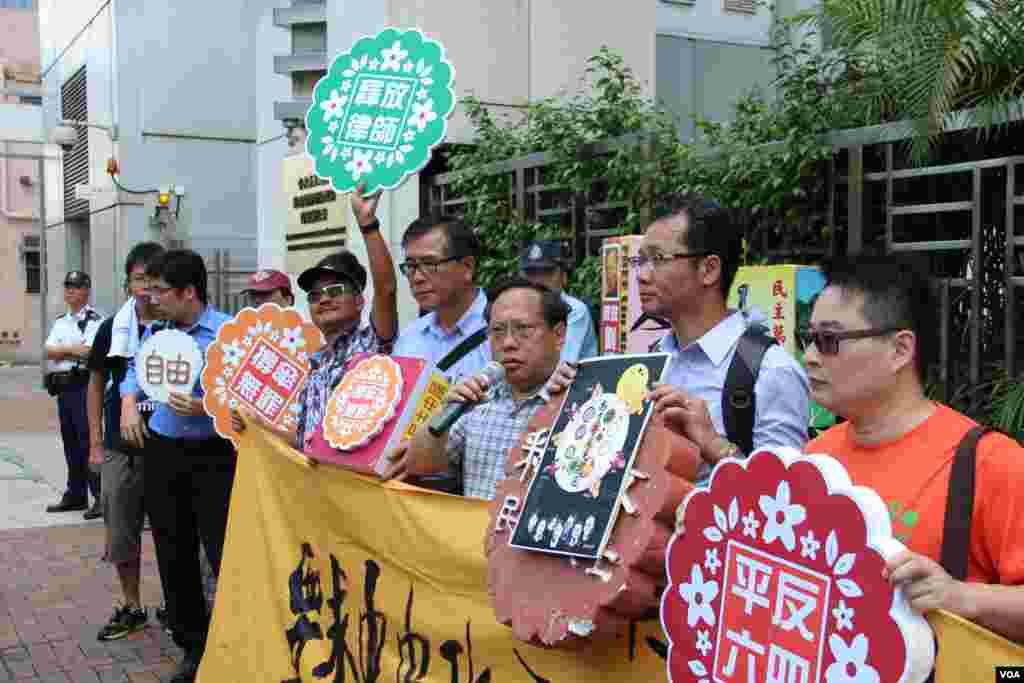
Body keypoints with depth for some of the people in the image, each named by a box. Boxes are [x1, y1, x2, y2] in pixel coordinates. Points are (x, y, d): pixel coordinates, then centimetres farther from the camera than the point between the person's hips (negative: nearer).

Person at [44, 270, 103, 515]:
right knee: (70, 442, 13)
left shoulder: (95, 319, -6)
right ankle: (75, 495, 22)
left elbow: (87, 351, -19)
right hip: (62, 387, 8)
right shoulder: (60, 322, 18)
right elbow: (48, 351, 6)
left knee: (88, 441, -9)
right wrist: (73, 349, -9)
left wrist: (63, 349, -4)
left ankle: (102, 496, -5)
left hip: (83, 386, -8)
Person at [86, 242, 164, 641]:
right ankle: (131, 608, 27)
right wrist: (96, 443, 5)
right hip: (121, 448, 3)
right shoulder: (112, 329, 2)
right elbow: (97, 384, 10)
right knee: (121, 533, 10)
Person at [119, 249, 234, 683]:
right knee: (174, 555, 12)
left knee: (225, 554, -5)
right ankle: (192, 647, 27)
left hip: (212, 456, -6)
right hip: (160, 452, 6)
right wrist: (129, 402, 3)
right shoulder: (154, 331, 8)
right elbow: (136, 370, 22)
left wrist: (205, 408, -25)